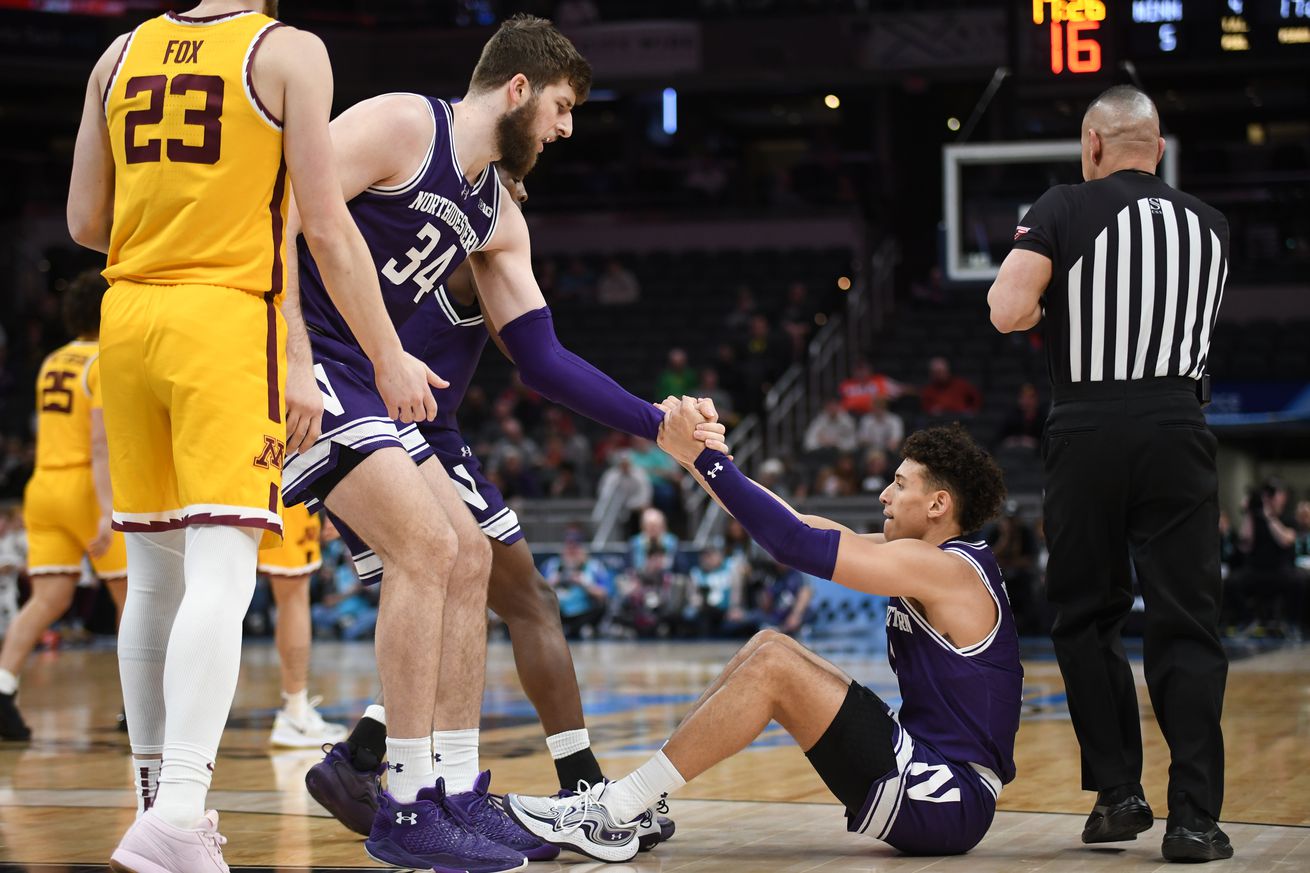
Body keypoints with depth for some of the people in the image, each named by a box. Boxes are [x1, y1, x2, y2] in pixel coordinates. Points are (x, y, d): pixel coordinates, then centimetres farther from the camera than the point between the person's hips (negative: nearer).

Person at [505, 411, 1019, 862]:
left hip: (947, 802, -10)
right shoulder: (922, 564, 14)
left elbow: (795, 544, -20)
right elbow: (802, 527, 14)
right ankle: (631, 802, 5)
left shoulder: (943, 568, -14)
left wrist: (703, 456, -16)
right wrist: (696, 455, 9)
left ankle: (616, 814, -15)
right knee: (768, 645, 8)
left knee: (774, 665, -18)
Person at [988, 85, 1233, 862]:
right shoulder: (1209, 225, 13)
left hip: (1088, 430, -2)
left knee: (1088, 620, 13)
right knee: (1187, 627, 1)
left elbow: (1008, 314, -11)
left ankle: (1119, 792, 10)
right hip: (1177, 431, 2)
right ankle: (1194, 816, -6)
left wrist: (1024, 278, 11)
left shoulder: (1063, 211, 0)